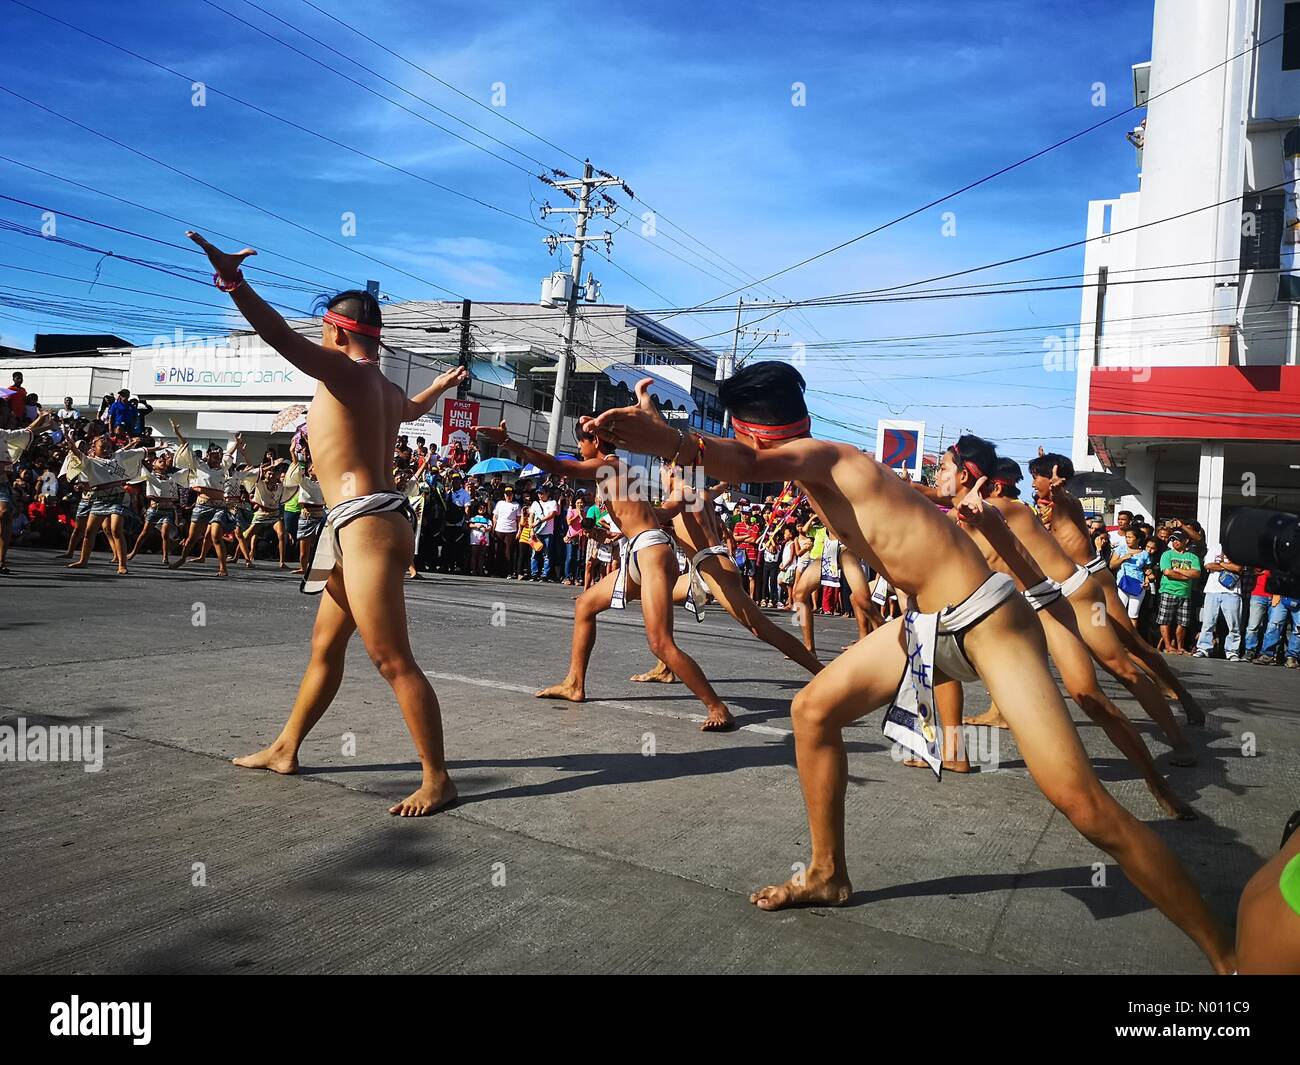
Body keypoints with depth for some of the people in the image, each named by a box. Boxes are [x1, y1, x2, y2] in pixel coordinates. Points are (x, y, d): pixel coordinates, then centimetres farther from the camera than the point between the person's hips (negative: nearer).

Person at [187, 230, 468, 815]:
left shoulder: (345, 369, -6)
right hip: (366, 525, 10)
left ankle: (437, 778, -4)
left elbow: (287, 340, -26)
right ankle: (284, 750, 35)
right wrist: (440, 385, 65)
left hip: (366, 525, -10)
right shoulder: (383, 386, 20)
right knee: (325, 646, 20)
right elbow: (413, 408, 44)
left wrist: (235, 284, -38)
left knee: (392, 660, -9)